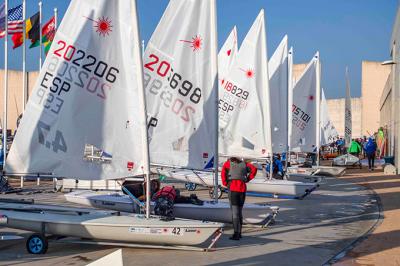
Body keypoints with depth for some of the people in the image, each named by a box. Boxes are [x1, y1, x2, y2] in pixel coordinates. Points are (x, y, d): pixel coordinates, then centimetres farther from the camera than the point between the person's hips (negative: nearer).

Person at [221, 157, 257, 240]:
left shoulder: (228, 163, 14)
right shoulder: (243, 164, 22)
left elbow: (223, 172, -4)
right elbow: (254, 169, 7)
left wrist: (225, 184, 2)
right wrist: (247, 179, 10)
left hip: (232, 188, -3)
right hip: (243, 188, 4)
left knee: (235, 212, -6)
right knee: (239, 211, 15)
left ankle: (236, 234, -13)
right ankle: (239, 233, 19)